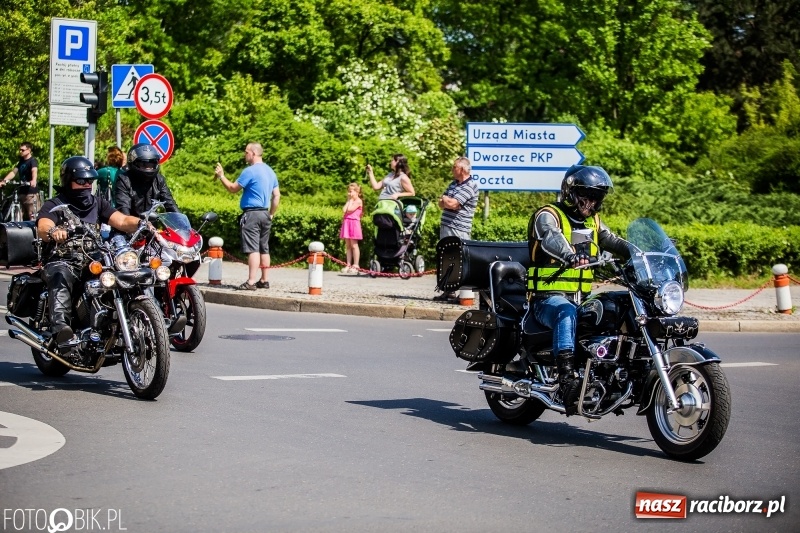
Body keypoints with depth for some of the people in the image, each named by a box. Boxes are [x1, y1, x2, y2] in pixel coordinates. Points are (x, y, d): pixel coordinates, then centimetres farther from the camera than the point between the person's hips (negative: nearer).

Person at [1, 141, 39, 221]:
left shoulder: (32, 161, -9)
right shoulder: (21, 161, 16)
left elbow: (34, 171, -28)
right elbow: (13, 172, 10)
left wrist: (34, 180, -49)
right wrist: (4, 181, -5)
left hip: (31, 192, -8)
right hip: (21, 192, 8)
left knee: (32, 217, -12)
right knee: (23, 216, 9)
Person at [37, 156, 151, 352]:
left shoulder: (98, 203, 20)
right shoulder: (54, 205, 6)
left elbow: (121, 221, 4)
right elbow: (42, 228, -15)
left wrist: (141, 223, -19)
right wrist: (53, 231, -41)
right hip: (62, 261, -4)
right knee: (61, 277, -38)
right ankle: (60, 327, -54)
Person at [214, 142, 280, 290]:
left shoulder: (250, 171, -12)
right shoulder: (270, 171, 15)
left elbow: (233, 188, -7)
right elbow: (277, 195, 17)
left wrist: (221, 176, 6)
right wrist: (272, 214, 21)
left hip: (252, 213, -9)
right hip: (265, 214, 9)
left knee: (253, 249, -13)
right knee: (264, 248, 12)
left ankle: (251, 282, -17)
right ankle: (264, 280, 17)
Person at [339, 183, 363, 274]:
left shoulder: (358, 201, -5)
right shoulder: (349, 201, 18)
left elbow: (350, 210, -16)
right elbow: (344, 210, 3)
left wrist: (351, 200, -5)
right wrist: (348, 201, 5)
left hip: (354, 223, -8)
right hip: (347, 222, 8)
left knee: (354, 245, -6)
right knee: (348, 245, 7)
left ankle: (355, 265, -4)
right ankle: (349, 265, 10)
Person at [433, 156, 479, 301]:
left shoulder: (470, 186, -11)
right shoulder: (453, 183, 18)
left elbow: (452, 204, -21)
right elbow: (442, 204, 14)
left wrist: (445, 199, 1)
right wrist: (447, 202, -8)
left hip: (458, 230, -9)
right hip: (446, 227, 9)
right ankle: (449, 291, 18)